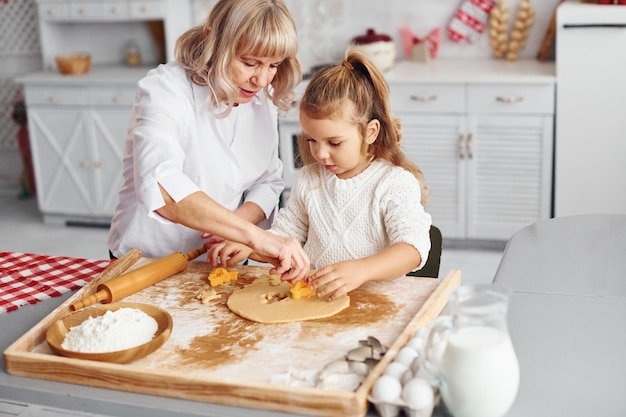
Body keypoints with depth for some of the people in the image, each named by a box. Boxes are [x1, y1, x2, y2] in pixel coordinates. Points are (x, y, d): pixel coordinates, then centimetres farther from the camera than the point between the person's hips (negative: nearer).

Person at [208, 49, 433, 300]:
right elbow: (285, 233, 23)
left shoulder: (395, 183, -6)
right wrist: (249, 246, 1)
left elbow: (413, 248, -20)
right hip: (310, 296, 4)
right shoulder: (310, 179, 12)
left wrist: (361, 270, -38)